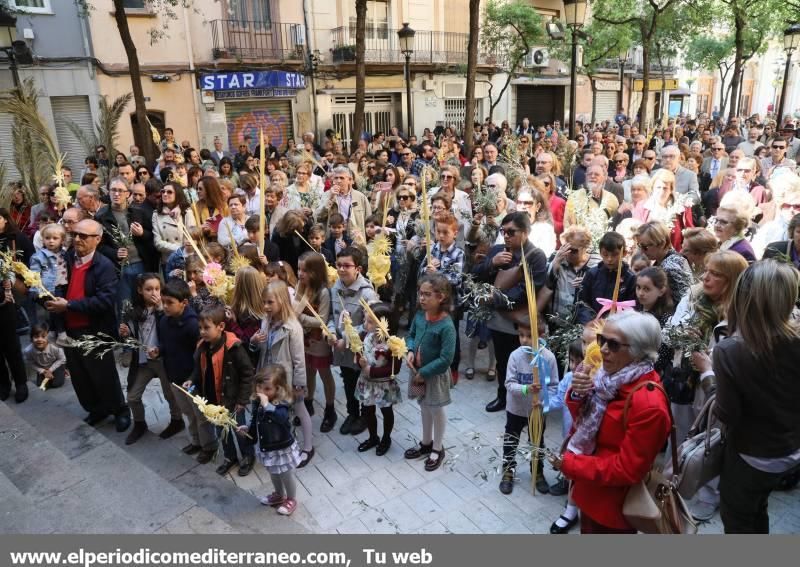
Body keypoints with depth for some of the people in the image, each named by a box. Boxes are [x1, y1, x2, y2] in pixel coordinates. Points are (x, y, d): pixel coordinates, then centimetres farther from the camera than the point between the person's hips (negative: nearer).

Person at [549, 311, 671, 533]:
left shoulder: (649, 405, -30)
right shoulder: (612, 377, -5)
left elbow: (627, 470, -26)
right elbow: (586, 422, 4)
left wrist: (569, 464, -20)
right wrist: (577, 395, -17)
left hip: (613, 509, -7)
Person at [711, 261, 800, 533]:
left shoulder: (729, 351, -29)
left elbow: (727, 415, -22)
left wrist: (708, 372, -11)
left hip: (750, 457, -5)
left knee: (737, 520, 21)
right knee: (757, 512, 31)